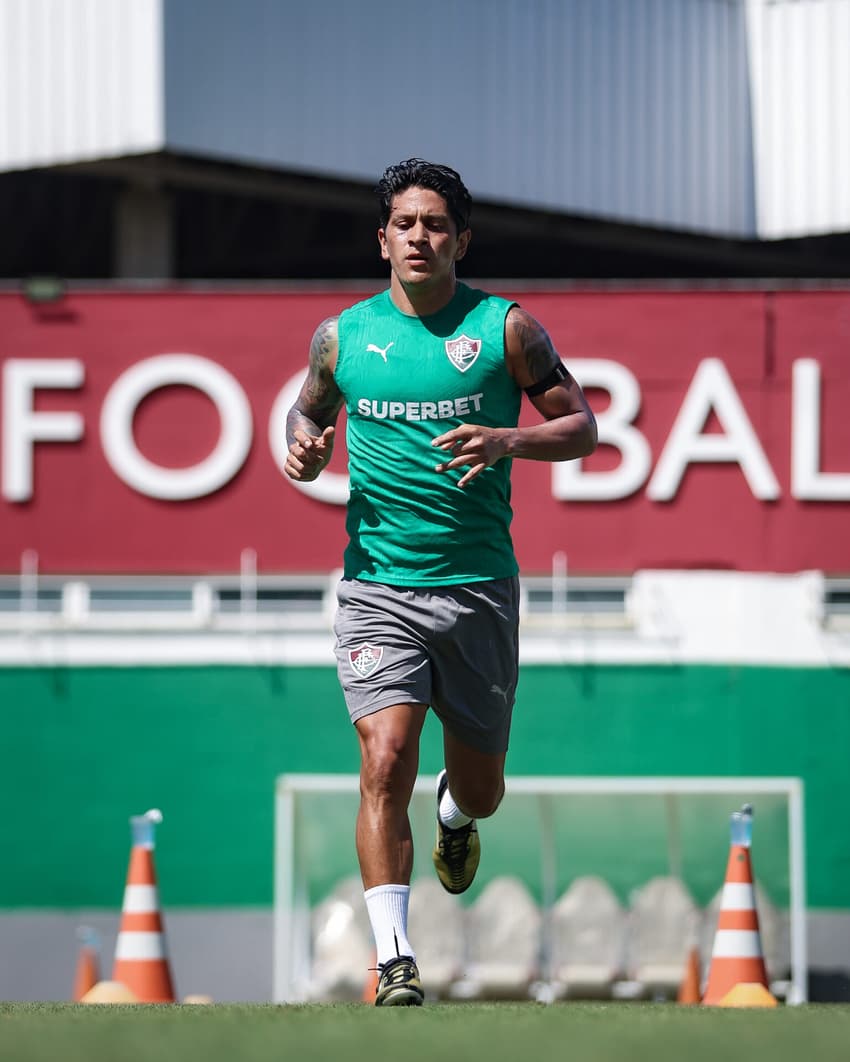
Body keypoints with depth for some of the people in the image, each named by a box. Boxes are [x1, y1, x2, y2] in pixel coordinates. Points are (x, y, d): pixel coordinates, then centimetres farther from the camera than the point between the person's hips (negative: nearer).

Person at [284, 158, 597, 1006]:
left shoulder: (506, 328, 1)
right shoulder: (341, 336, 5)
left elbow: (582, 427, 4)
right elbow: (309, 409, 23)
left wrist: (508, 441, -16)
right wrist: (303, 449, -2)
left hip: (479, 586, 1)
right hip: (377, 584, 0)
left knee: (478, 784, 12)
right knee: (385, 762, -18)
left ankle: (456, 817, 51)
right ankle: (394, 958, -16)